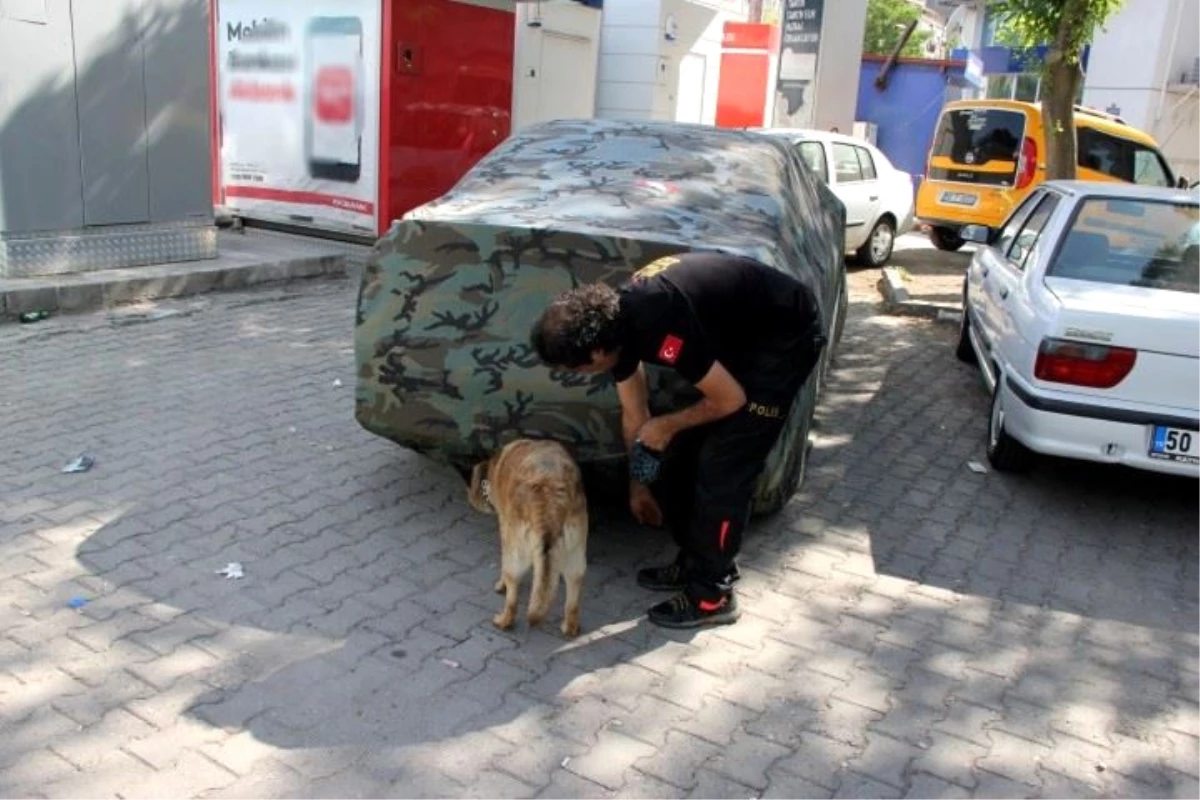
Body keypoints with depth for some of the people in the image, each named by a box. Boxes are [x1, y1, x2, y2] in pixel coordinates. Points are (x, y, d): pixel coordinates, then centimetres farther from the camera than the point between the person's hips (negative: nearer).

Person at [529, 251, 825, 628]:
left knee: (722, 465, -9)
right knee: (684, 452, 9)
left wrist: (668, 425, -8)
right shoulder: (615, 321, -7)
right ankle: (696, 560, 25)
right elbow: (634, 414, 8)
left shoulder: (659, 327, -35)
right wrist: (639, 483, 19)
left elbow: (731, 399, -23)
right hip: (738, 335, 9)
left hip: (783, 338, -9)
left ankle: (711, 593, 5)